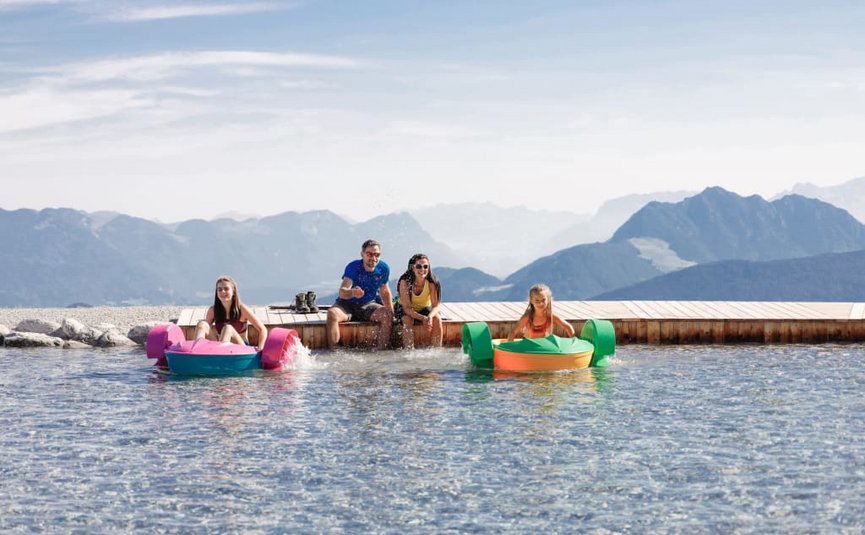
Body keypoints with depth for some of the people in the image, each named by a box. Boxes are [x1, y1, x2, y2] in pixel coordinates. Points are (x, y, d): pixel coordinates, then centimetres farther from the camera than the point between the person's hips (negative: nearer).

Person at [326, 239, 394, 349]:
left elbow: (384, 291, 12)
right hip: (347, 305, -3)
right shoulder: (353, 267, -20)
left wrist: (391, 311, 6)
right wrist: (352, 292, -57)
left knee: (387, 314, -26)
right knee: (332, 313, -35)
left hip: (368, 306, 3)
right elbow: (342, 292, -34)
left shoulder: (383, 268, -7)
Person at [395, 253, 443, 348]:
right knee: (407, 320, -33)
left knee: (437, 318, -26)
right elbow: (406, 308, -28)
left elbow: (436, 306, -20)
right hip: (406, 310, -2)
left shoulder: (432, 282, -22)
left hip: (425, 309, 2)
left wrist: (430, 316, -44)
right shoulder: (405, 281, -27)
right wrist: (423, 318, -43)